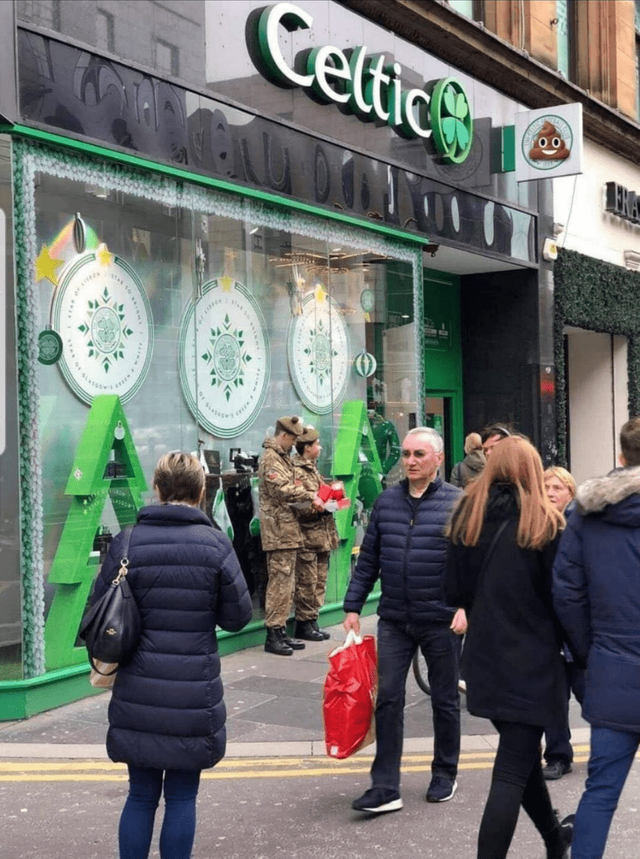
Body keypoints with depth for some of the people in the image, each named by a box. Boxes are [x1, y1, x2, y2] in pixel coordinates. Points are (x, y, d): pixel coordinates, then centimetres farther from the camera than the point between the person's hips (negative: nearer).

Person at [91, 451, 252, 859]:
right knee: (182, 796, 12)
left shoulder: (127, 543, -5)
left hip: (139, 694, 2)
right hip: (194, 697, -1)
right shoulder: (216, 545, -8)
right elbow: (238, 616, -2)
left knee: (141, 794, 15)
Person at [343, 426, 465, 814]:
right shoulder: (386, 501, 6)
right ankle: (385, 787, 3)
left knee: (445, 701, 12)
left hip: (441, 621, -3)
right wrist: (353, 606, 6)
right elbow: (368, 559, 9)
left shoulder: (457, 502, -6)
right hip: (394, 621, 3)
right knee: (388, 699, -1)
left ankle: (445, 775, 29)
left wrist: (465, 605, -19)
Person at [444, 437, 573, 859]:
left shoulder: (467, 518, 2)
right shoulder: (545, 524, -11)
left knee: (522, 752, 22)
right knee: (513, 770, -1)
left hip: (484, 657, 6)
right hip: (532, 660, -5)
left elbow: (454, 591, 6)